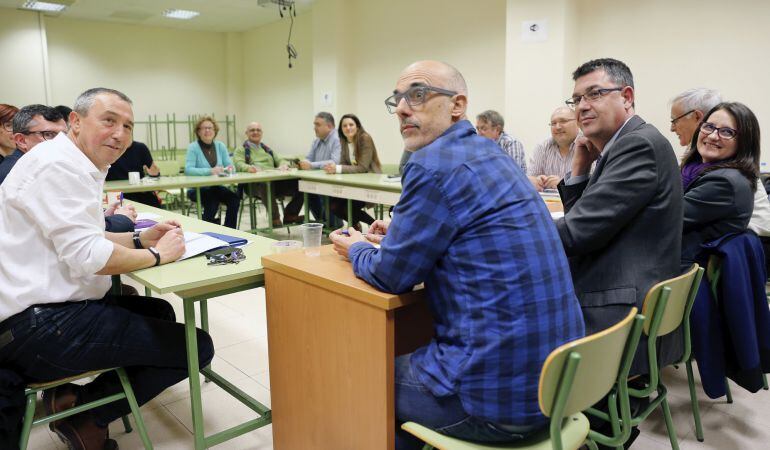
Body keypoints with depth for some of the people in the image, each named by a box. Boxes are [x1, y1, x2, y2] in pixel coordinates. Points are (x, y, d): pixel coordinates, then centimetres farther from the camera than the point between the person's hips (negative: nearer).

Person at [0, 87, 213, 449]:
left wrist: (139, 239, 7)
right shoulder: (58, 165, -17)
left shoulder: (74, 165, 15)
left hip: (43, 306, 11)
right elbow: (87, 255, -25)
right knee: (197, 346, -11)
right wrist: (156, 255, -11)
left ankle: (75, 399, 16)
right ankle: (83, 415, 3)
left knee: (159, 312, 27)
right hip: (38, 326, -11)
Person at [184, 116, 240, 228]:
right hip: (197, 189, -4)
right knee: (213, 199, -33)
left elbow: (229, 165, 4)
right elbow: (188, 169, -19)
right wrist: (210, 171, -32)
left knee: (234, 199, -23)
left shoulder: (220, 146, 9)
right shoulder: (193, 147, -5)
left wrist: (229, 168, -21)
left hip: (216, 187, 4)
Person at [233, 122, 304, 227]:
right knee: (266, 183, -42)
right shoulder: (241, 150, 19)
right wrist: (248, 168, -26)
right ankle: (275, 218, -32)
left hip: (275, 181, 4)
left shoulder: (268, 149, 34)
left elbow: (280, 160, 20)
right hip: (254, 184, -4)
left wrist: (283, 165, -7)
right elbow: (239, 164, -2)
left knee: (299, 183, -23)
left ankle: (290, 214, -15)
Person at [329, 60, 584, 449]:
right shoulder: (485, 151, 10)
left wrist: (356, 250, 9)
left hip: (499, 392, -8)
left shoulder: (434, 165, -18)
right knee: (405, 360, 28)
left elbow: (392, 275, -10)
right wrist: (399, 234, 19)